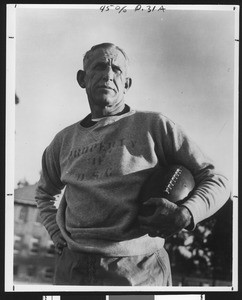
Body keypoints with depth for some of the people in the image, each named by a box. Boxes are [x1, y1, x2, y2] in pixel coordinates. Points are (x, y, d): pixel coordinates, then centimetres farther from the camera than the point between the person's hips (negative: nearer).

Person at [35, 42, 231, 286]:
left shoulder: (154, 126, 0)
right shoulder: (64, 140, 11)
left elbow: (217, 182, 2)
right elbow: (44, 192, 30)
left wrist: (184, 215, -16)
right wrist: (56, 233, 13)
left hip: (140, 272, -3)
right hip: (72, 268, 3)